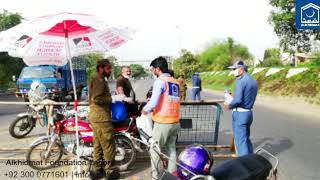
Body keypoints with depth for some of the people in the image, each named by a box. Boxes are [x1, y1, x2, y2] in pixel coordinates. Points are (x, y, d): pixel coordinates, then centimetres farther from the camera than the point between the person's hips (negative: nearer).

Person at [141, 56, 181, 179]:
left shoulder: (160, 81, -11)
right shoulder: (175, 82, 11)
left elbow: (153, 103, -18)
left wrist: (145, 110, 1)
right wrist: (153, 108, 16)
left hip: (162, 123, -7)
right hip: (175, 122, 7)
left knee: (154, 150, 5)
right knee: (171, 149, 16)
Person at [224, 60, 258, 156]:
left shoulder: (241, 81, -17)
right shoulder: (253, 81, 11)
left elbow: (238, 100, -24)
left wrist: (229, 106, -8)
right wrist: (234, 95, 16)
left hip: (240, 114, -9)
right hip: (249, 112, 9)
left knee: (241, 141, -1)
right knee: (246, 139, 20)